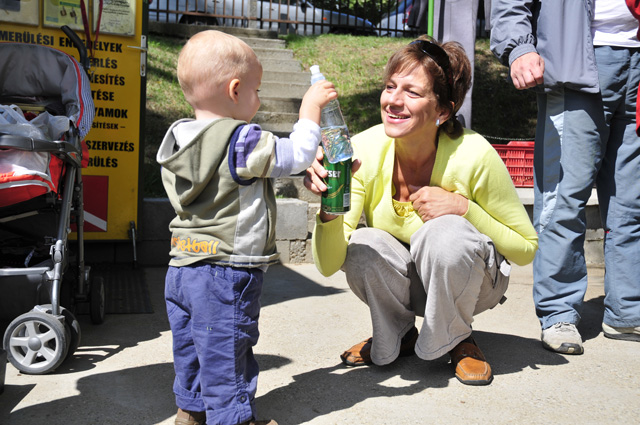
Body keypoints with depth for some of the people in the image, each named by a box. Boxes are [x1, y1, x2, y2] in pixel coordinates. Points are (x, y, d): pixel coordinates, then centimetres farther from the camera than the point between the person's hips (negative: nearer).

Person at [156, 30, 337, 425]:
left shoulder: (180, 141, 8)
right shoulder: (241, 142, -19)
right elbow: (297, 155, -15)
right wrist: (311, 108, -2)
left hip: (182, 269, 9)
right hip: (227, 274, -9)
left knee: (190, 348, 21)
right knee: (226, 353, 5)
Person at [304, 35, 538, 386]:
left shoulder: (473, 155, -26)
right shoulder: (364, 150, -21)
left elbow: (526, 247, -13)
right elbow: (328, 264, -24)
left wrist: (463, 208, -28)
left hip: (469, 280, -1)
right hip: (400, 281, 2)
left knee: (446, 233, -33)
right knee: (362, 246, -29)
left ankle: (456, 340, -2)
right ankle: (396, 337, 4)